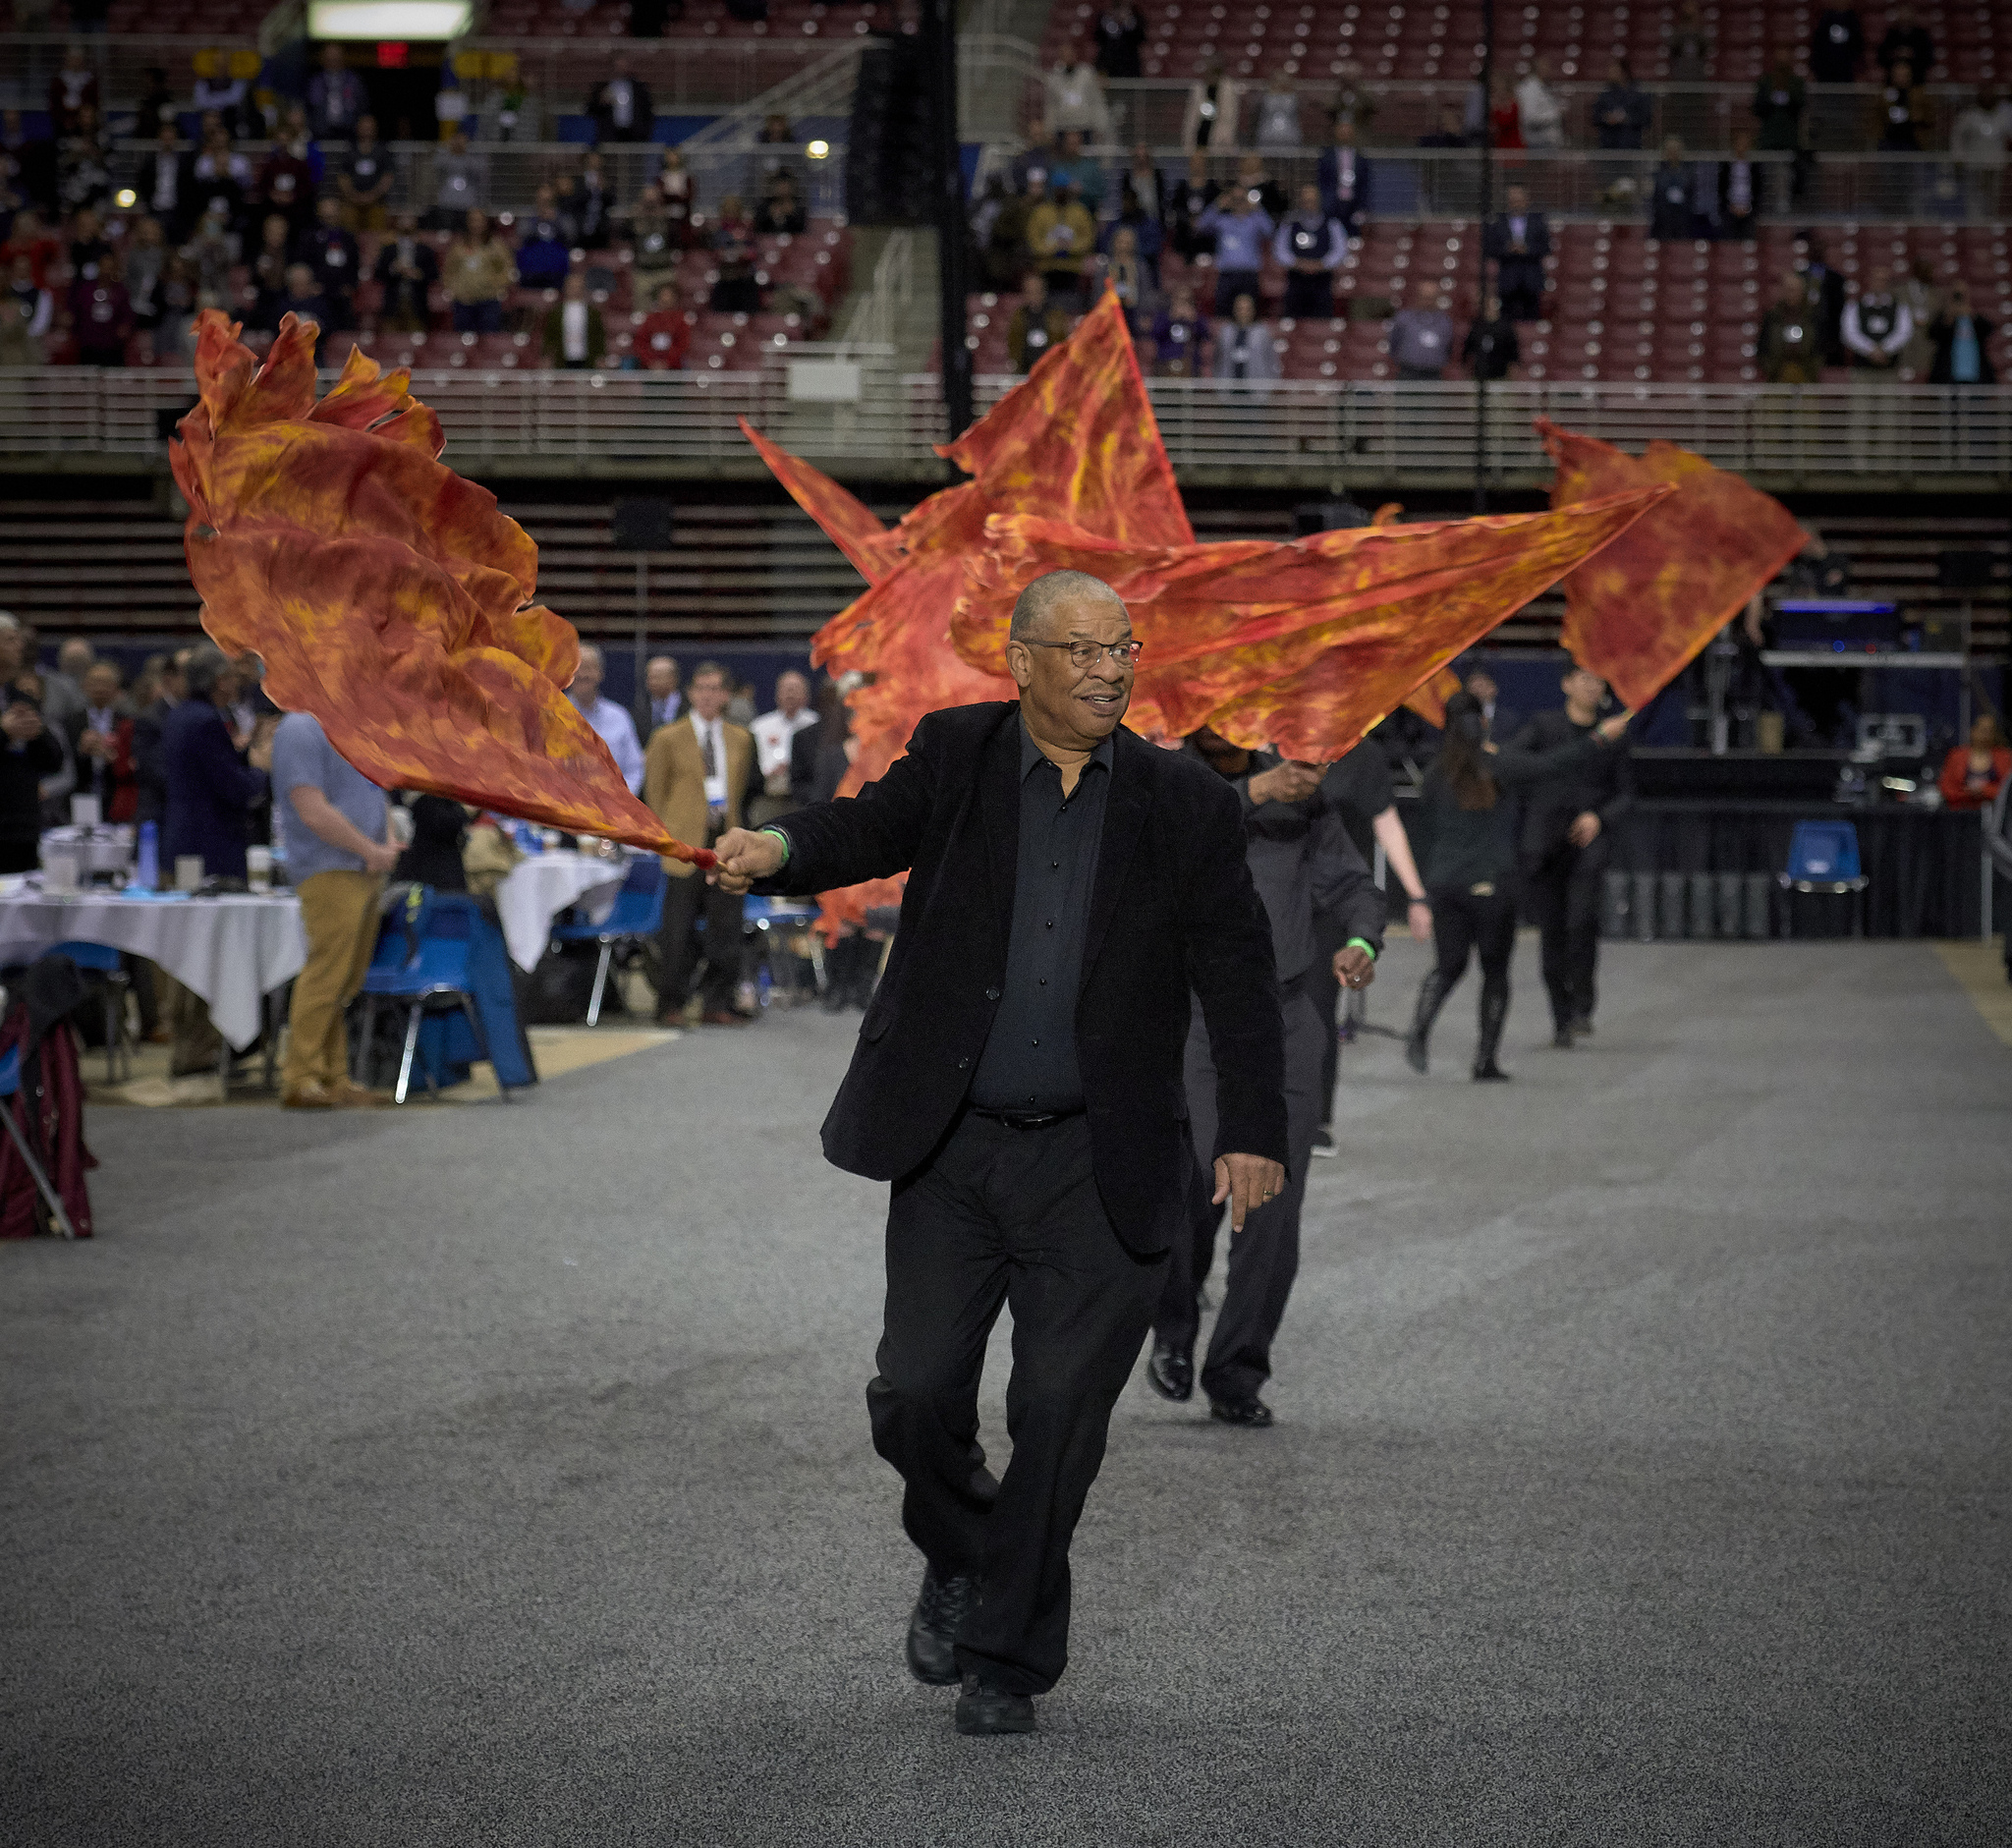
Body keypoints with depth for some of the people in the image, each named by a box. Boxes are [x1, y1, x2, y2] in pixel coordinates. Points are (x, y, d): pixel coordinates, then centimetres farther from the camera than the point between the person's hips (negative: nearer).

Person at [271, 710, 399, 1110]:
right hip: (328, 871, -9)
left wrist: (390, 843, 5)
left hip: (366, 871, 9)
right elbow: (314, 811, -18)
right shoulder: (300, 731, -11)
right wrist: (371, 850, -13)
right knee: (326, 973, -12)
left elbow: (373, 794, 25)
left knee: (348, 981, 10)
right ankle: (301, 1081, -8)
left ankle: (333, 1078, 14)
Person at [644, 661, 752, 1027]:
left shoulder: (740, 740, 14)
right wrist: (667, 838, 0)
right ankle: (671, 1004, 5)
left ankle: (717, 1004, 9)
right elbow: (654, 793, 4)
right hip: (686, 846, -3)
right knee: (677, 932, -2)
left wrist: (731, 828, 11)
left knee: (725, 929, 2)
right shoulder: (668, 738, 3)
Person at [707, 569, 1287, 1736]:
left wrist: (1254, 1133, -6)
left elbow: (1240, 975, 1)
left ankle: (1008, 1660, 15)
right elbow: (876, 828, -9)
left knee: (1060, 1413, 0)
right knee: (918, 1394, -1)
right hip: (953, 1147, 1)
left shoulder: (1185, 804, 0)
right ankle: (961, 1561, 31)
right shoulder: (956, 755, 3)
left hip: (1097, 1164, 0)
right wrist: (780, 851, -31)